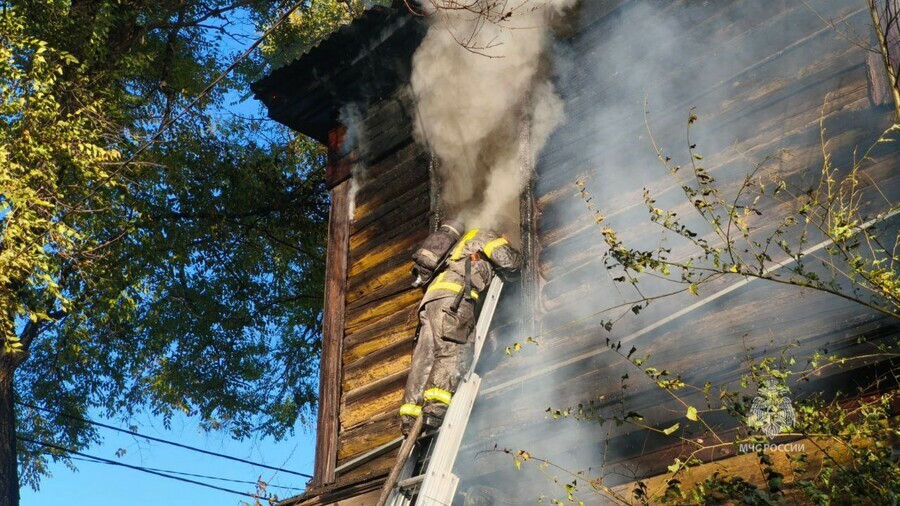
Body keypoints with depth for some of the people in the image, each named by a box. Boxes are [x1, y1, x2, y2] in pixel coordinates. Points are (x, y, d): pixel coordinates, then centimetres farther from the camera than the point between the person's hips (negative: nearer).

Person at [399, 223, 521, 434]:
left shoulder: (462, 246, 42)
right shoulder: (483, 235, 18)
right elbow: (507, 261, 5)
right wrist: (517, 257, 25)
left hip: (432, 296, 9)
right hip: (453, 295, -8)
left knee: (425, 357, -4)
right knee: (453, 351, -22)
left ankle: (410, 417, -16)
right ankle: (435, 406, -40)